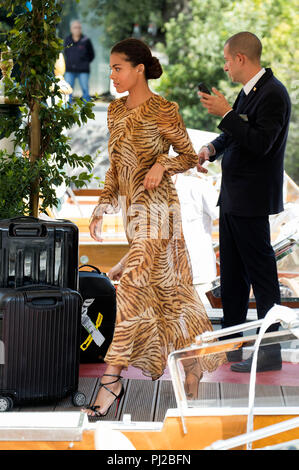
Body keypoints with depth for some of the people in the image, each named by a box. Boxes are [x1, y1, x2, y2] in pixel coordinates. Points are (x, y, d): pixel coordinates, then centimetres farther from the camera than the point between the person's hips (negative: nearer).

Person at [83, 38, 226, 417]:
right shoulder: (116, 110, 10)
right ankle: (195, 362, 28)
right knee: (165, 286, 15)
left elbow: (189, 155, -3)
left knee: (134, 287, -13)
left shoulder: (162, 110, -11)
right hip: (131, 208, 8)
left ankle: (112, 379, -12)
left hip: (156, 207, -8)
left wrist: (162, 164, -20)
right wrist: (102, 207, 10)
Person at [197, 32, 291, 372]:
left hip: (252, 201, -10)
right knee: (231, 274, 16)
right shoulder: (249, 91, 13)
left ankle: (270, 352, 3)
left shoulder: (272, 94, -16)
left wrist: (225, 113, -23)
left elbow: (260, 143, -25)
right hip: (233, 197, 10)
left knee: (261, 274, -4)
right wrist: (211, 149, 5)